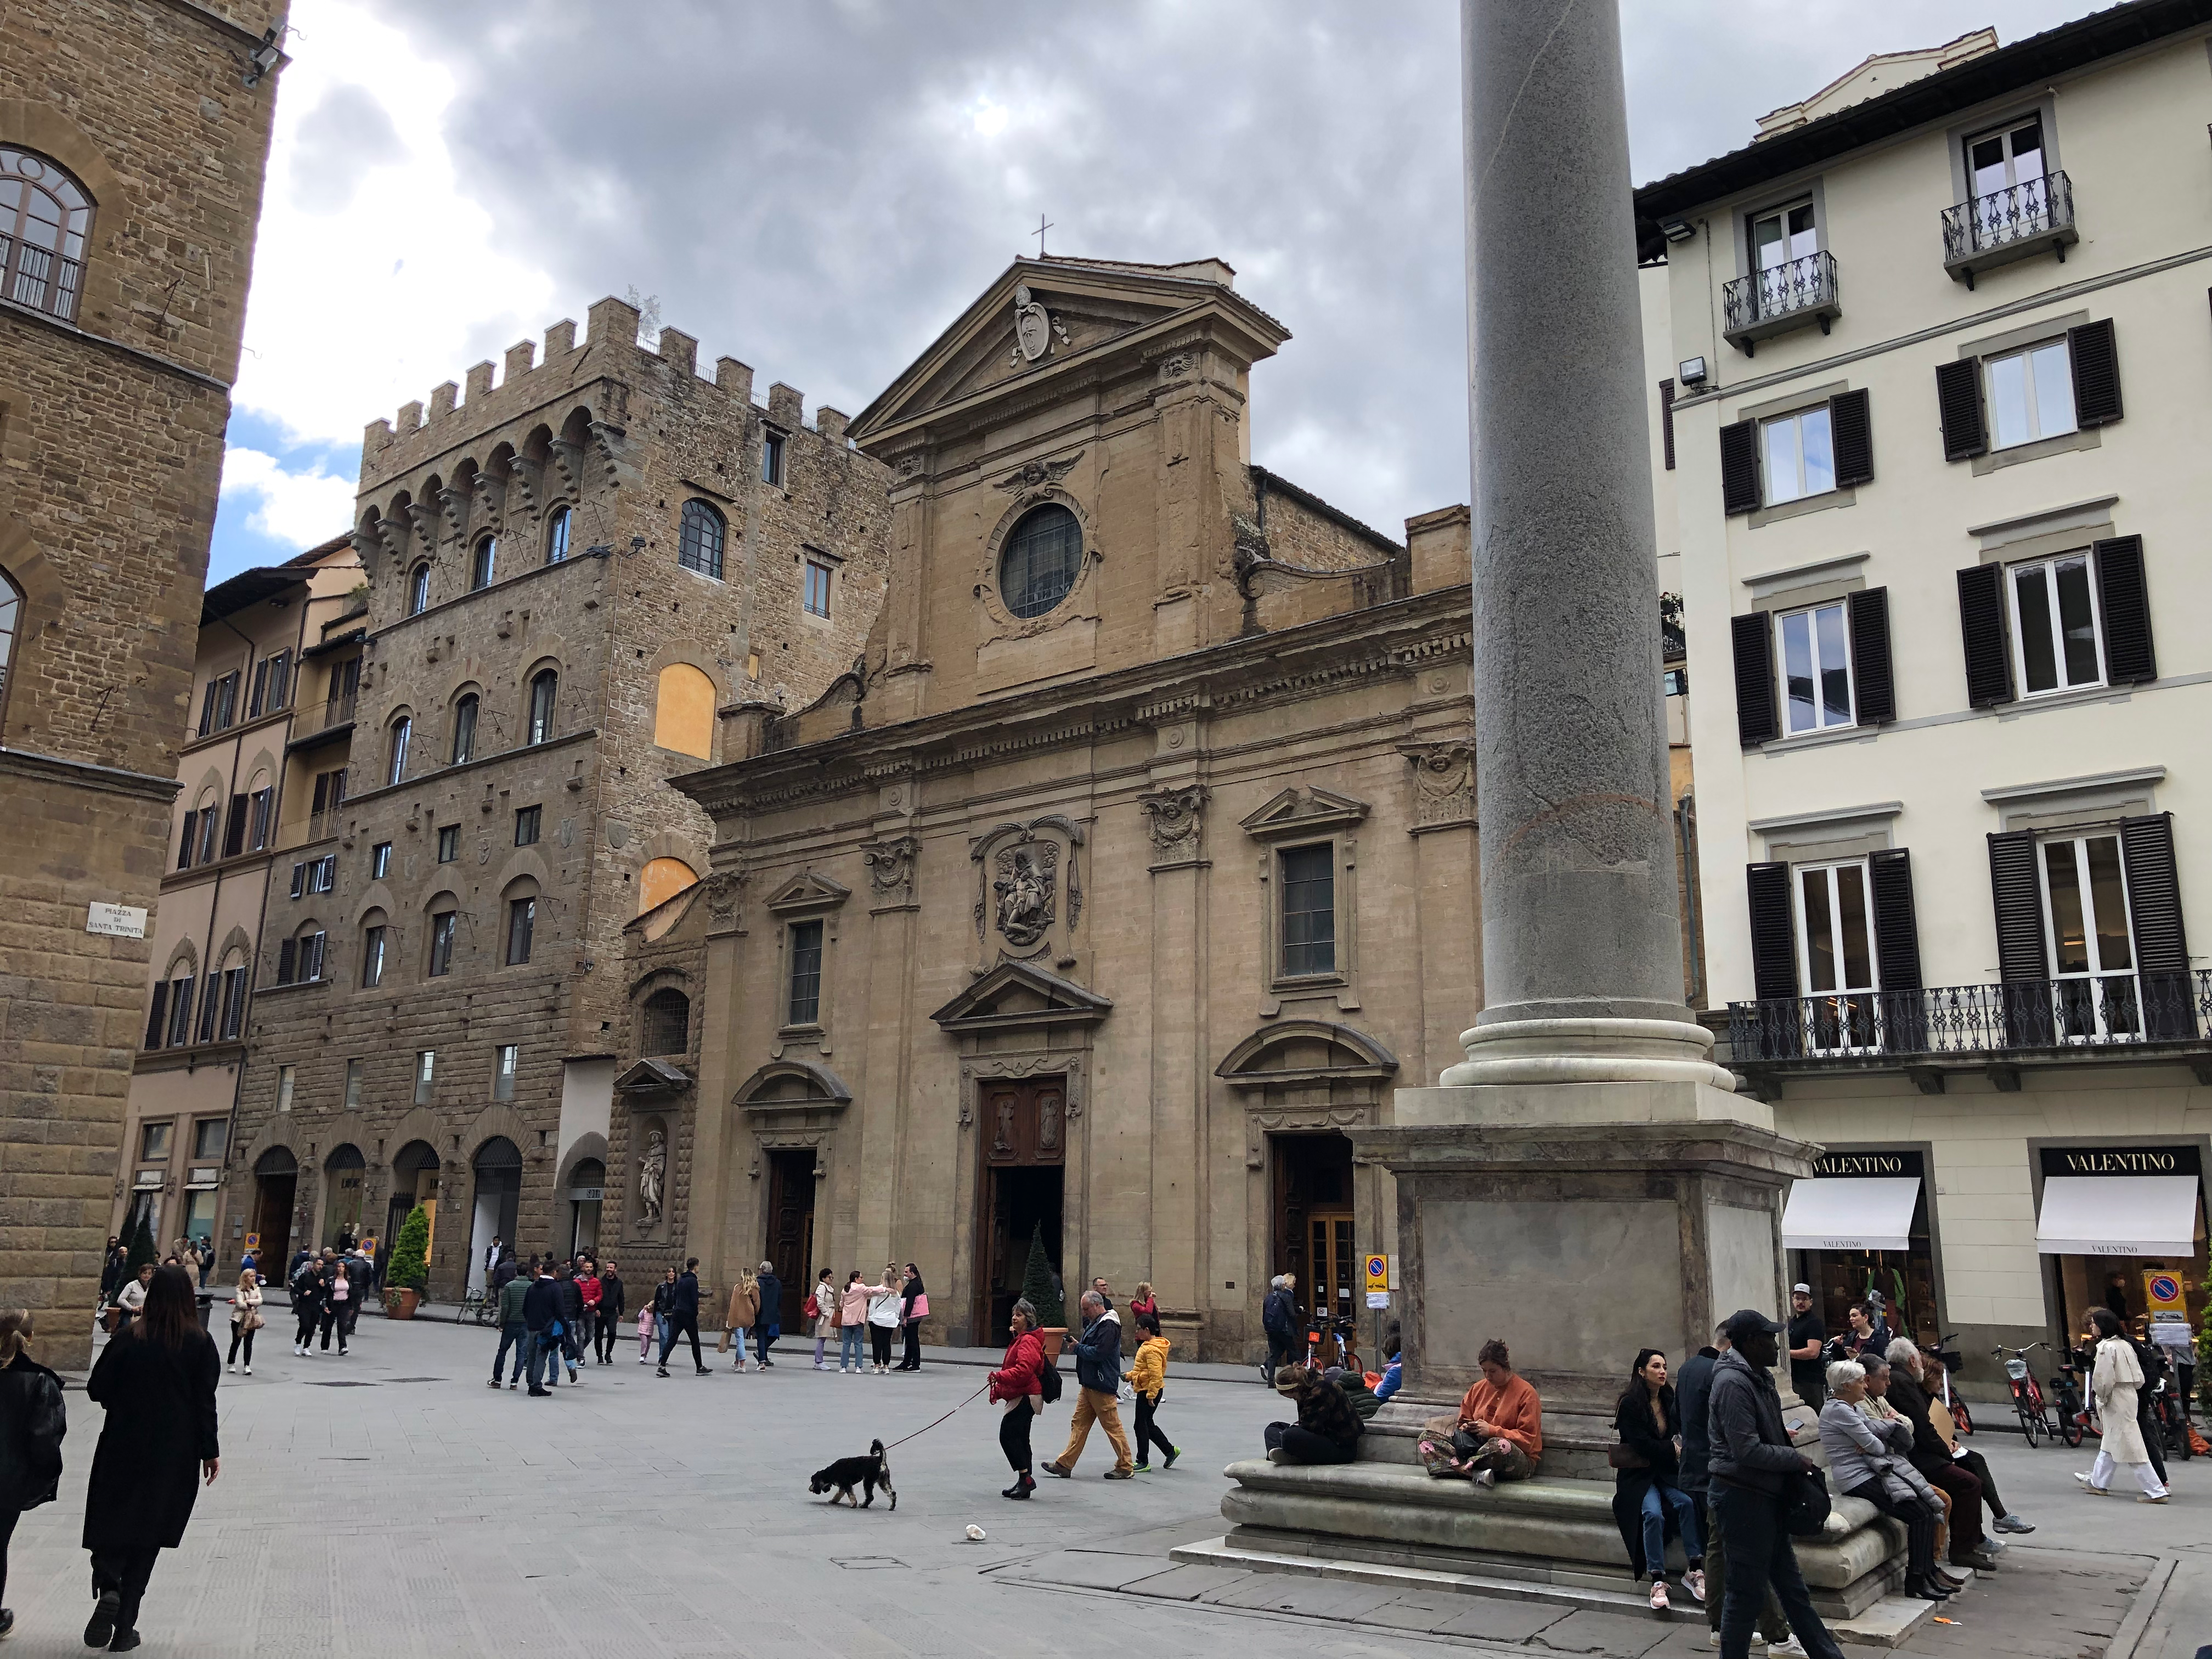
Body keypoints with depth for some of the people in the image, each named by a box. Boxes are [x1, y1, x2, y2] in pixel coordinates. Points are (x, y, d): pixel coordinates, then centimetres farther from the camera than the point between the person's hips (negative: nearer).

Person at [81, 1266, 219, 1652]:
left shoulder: (128, 1339, -5)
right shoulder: (200, 1343, -8)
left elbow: (96, 1389, -2)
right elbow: (205, 1402, -8)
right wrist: (210, 1452, 1)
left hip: (123, 1447, 0)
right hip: (174, 1454, 0)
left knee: (111, 1524, 11)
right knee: (148, 1535, 10)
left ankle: (107, 1588, -16)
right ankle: (124, 1626, 11)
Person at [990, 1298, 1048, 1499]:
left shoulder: (1028, 1341, -15)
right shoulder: (1019, 1339, 20)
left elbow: (1024, 1370, -28)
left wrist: (1000, 1376, -35)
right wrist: (998, 1390, 22)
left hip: (1026, 1397, -11)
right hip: (1020, 1396, 11)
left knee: (1007, 1435, -14)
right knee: (1019, 1438, 12)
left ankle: (1026, 1478, -11)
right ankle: (1025, 1482, 17)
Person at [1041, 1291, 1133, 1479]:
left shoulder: (1108, 1326, -16)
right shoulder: (1095, 1322, 16)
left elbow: (1099, 1352, -24)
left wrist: (1078, 1347, -12)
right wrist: (1078, 1346, 5)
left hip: (1102, 1386, -10)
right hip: (1089, 1384, 10)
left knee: (1113, 1426, -2)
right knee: (1079, 1423, 9)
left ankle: (1126, 1467, 8)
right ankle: (1065, 1465, 12)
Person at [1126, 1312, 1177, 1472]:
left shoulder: (1152, 1349, -22)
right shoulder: (1147, 1345, 12)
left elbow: (1156, 1375, -26)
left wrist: (1151, 1395, -23)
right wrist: (1129, 1375, 16)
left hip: (1149, 1392, -10)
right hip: (1145, 1391, 10)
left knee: (1141, 1426, -2)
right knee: (1149, 1425, 18)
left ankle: (1143, 1462, 6)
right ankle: (1170, 1451, 26)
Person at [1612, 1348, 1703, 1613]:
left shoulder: (1672, 1402, 13)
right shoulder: (1629, 1404, -3)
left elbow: (1683, 1437, 13)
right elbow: (1641, 1443, -11)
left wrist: (1681, 1450, -9)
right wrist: (1673, 1450, -16)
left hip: (1668, 1472, 4)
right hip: (1639, 1474, -4)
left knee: (1687, 1502, -28)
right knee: (1653, 1513, -31)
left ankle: (1695, 1571, -25)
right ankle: (1657, 1582, -27)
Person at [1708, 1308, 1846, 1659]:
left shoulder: (1760, 1377, 11)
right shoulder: (1733, 1383, -21)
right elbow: (1747, 1450, -25)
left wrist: (1792, 1452, 9)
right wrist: (1797, 1459, -13)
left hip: (1767, 1494, 10)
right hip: (1744, 1495, -10)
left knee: (1791, 1586, 20)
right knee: (1746, 1592, 0)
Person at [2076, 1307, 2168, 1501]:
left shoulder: (2106, 1347, -16)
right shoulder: (2125, 1344, 10)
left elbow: (2103, 1378, -20)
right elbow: (2139, 1378, 12)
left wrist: (2102, 1397, -5)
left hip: (2115, 1400, -10)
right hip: (2130, 1396, 10)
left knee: (2130, 1446, -5)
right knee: (2109, 1443, 18)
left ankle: (2155, 1491, -5)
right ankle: (2098, 1483, 28)